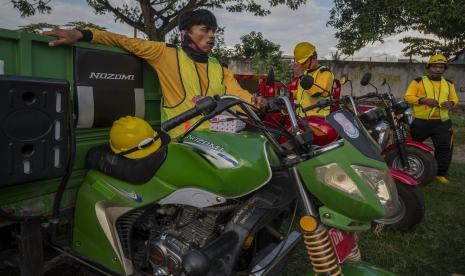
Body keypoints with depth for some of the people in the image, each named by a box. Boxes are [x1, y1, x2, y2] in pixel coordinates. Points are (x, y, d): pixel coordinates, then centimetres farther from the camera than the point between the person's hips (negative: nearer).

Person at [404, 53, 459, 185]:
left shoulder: (448, 84, 13)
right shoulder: (418, 81, -3)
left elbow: (454, 98, 18)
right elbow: (408, 97, -9)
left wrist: (451, 103, -6)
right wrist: (424, 100, -21)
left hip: (442, 122, 4)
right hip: (421, 122, -3)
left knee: (445, 148, 1)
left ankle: (440, 173, 14)